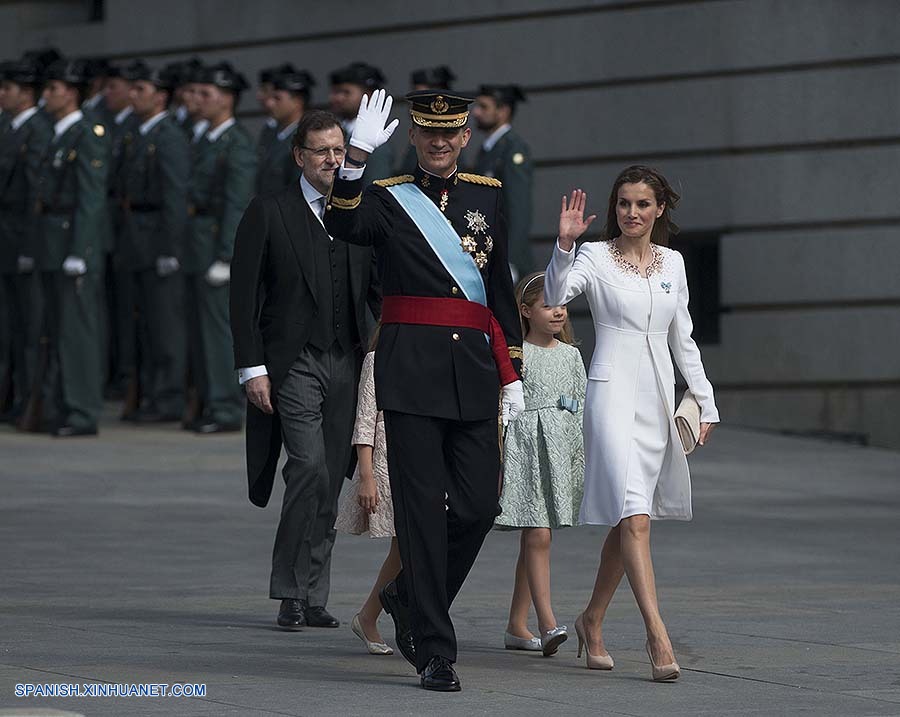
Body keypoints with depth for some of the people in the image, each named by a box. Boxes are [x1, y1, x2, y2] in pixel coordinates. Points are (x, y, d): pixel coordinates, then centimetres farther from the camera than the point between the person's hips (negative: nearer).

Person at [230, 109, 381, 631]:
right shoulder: (269, 213, 0)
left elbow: (378, 290, 15)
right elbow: (245, 296, -2)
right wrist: (252, 368, -9)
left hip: (346, 363, 5)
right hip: (293, 364, -5)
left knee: (330, 484, 5)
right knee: (310, 465, -17)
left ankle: (313, 597, 13)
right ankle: (292, 594, -7)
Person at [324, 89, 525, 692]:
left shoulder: (488, 195, 14)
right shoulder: (388, 197, 3)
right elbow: (343, 228, -20)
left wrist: (512, 375, 14)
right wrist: (358, 159, -34)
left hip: (474, 367, 4)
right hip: (412, 366, -4)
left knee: (479, 505, 1)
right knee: (422, 508, -5)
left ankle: (409, 598, 27)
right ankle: (435, 652, -1)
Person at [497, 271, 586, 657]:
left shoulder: (571, 356, 12)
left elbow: (582, 408, 16)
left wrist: (587, 458, 12)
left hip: (561, 452, 5)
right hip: (524, 448, -5)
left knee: (534, 540, 9)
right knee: (538, 537, -13)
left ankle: (516, 626, 14)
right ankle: (548, 624, -20)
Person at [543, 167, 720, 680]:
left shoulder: (672, 263, 13)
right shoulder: (596, 257, -2)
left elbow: (682, 339, 19)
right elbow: (555, 295, -20)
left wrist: (705, 401, 17)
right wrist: (564, 244, -33)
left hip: (658, 396, 6)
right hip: (613, 391, -6)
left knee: (628, 521, 11)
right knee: (634, 517, -16)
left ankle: (593, 620, 28)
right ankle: (658, 636, -24)